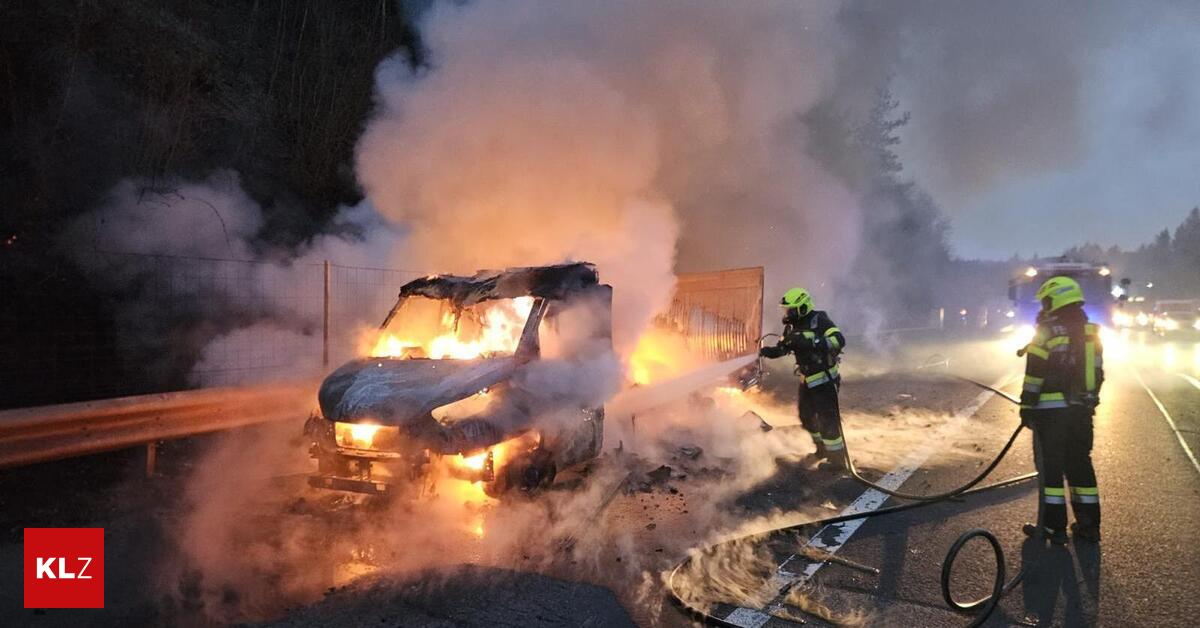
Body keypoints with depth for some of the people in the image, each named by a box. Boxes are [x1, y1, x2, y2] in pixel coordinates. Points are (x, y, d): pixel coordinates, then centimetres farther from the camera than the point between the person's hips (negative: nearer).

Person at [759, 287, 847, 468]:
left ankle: (837, 458, 6)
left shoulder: (819, 320, -17)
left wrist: (812, 342, -38)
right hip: (807, 379, 9)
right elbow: (782, 348, 13)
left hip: (824, 378, -8)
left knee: (827, 419, -6)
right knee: (805, 415, 18)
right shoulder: (793, 327, 6)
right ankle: (822, 448, 38)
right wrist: (767, 351, -8)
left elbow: (839, 340, -29)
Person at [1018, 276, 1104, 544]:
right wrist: (1086, 402, 21)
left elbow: (1034, 376, -13)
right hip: (1082, 411, 7)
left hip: (1051, 411, -6)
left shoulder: (1047, 333, -11)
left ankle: (1054, 526, 2)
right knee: (1080, 465, 14)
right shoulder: (1092, 333, 10)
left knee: (1050, 467, 0)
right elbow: (1097, 374, 14)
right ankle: (1088, 524, 18)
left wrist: (1027, 406, -7)